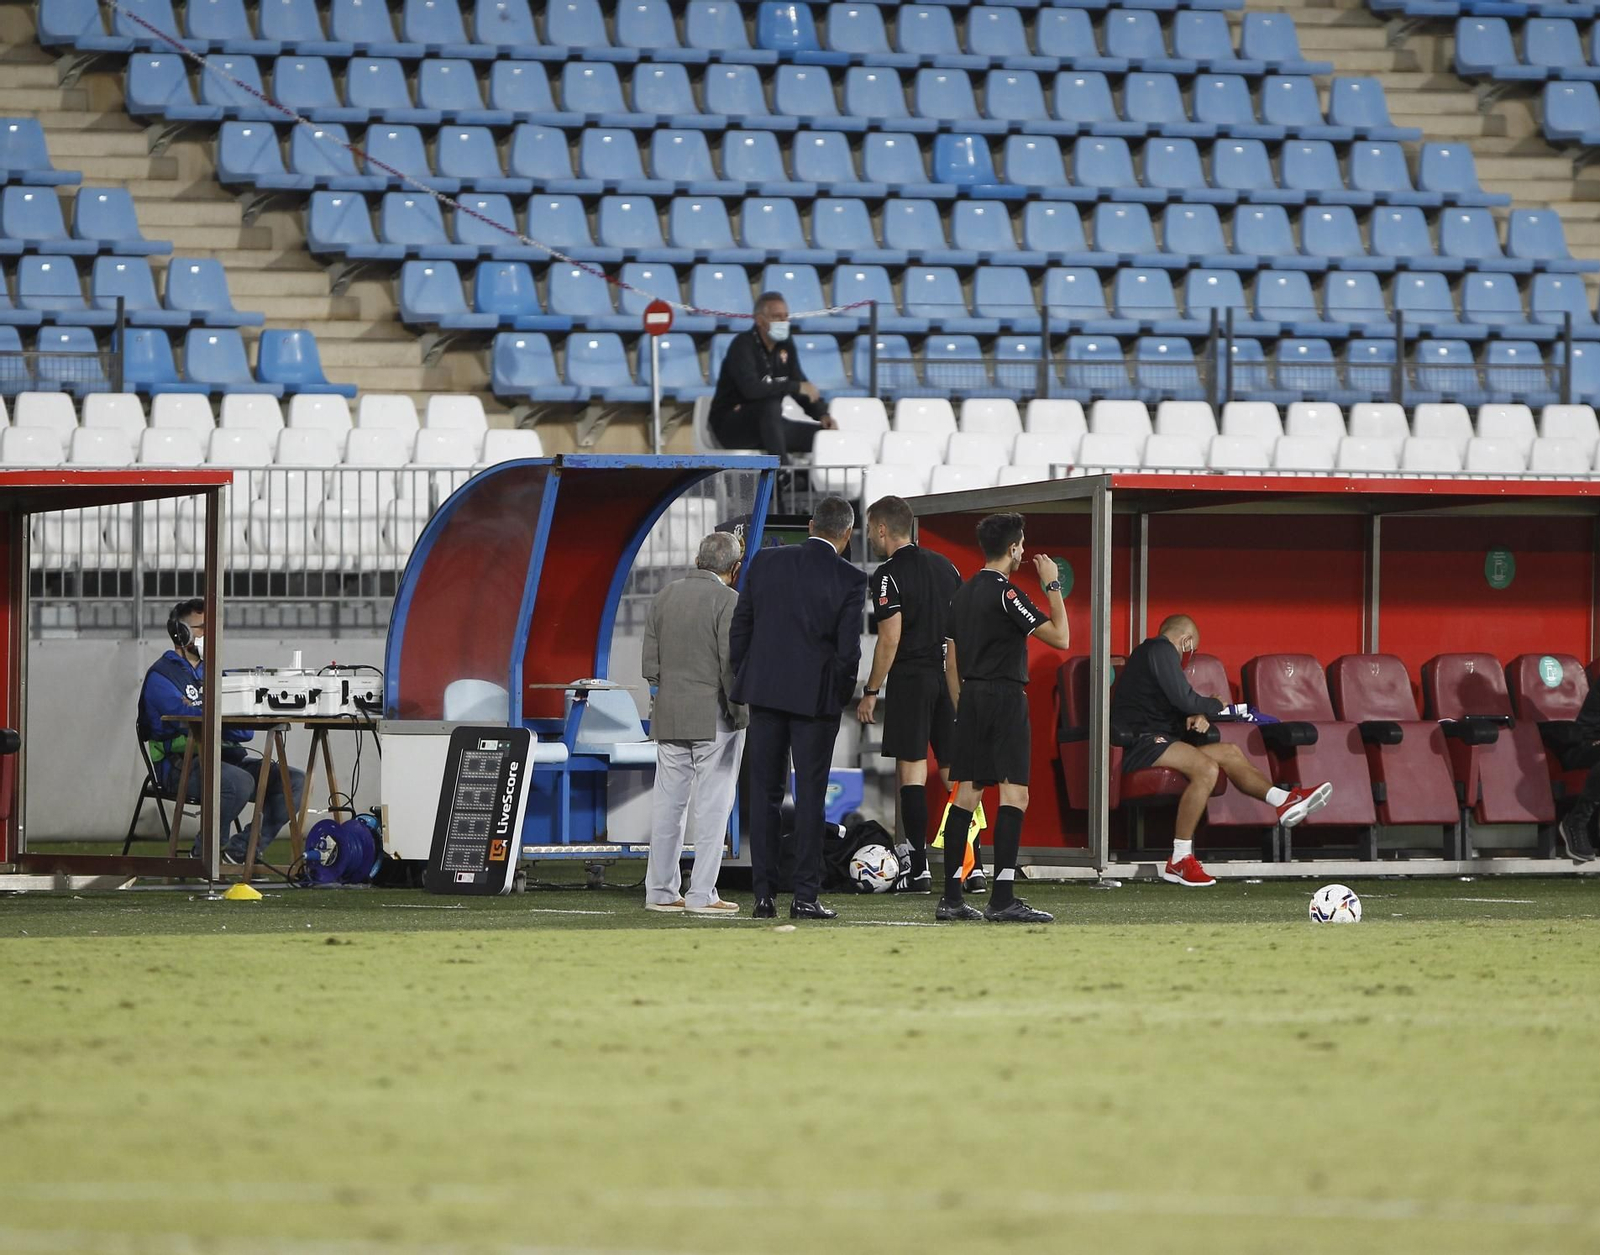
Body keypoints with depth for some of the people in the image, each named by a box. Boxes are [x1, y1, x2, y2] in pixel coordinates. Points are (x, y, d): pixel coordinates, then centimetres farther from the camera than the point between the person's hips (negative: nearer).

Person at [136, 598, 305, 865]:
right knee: (240, 782, -35)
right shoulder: (161, 676, -1)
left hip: (223, 756, 8)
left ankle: (241, 850, -8)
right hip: (181, 764, -8)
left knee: (295, 780, -8)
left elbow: (246, 731, 8)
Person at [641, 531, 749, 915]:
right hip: (714, 719, -6)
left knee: (668, 804, 10)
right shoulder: (728, 601, -11)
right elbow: (732, 665, -15)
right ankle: (701, 894, -4)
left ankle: (660, 891, 12)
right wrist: (740, 712, -5)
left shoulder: (665, 596, 8)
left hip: (668, 717, 6)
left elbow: (651, 665, 8)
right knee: (711, 806, -2)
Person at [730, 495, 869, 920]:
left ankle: (764, 896, 5)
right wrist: (842, 695, 6)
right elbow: (849, 649, -10)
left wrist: (744, 682, 14)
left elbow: (739, 628, 5)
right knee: (810, 796, 3)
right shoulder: (849, 579, -7)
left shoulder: (765, 562, 2)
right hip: (815, 696, -3)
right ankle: (805, 896, 0)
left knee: (764, 793, 7)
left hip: (764, 692, 3)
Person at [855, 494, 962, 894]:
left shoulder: (888, 576, -8)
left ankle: (920, 867, -6)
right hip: (950, 677, 6)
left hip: (910, 679, -6)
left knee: (911, 770, -3)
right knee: (955, 772, 8)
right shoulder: (944, 566, 13)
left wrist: (871, 692, -8)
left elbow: (890, 638, -14)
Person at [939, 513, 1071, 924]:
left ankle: (950, 898, 8)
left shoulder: (962, 594, 13)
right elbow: (1060, 637, -13)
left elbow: (951, 660, 17)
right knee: (1014, 794, -9)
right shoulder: (1006, 593, -12)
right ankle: (1002, 899, -16)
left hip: (970, 698, 8)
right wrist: (1053, 586, -3)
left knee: (966, 794, 9)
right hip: (1005, 697, -8)